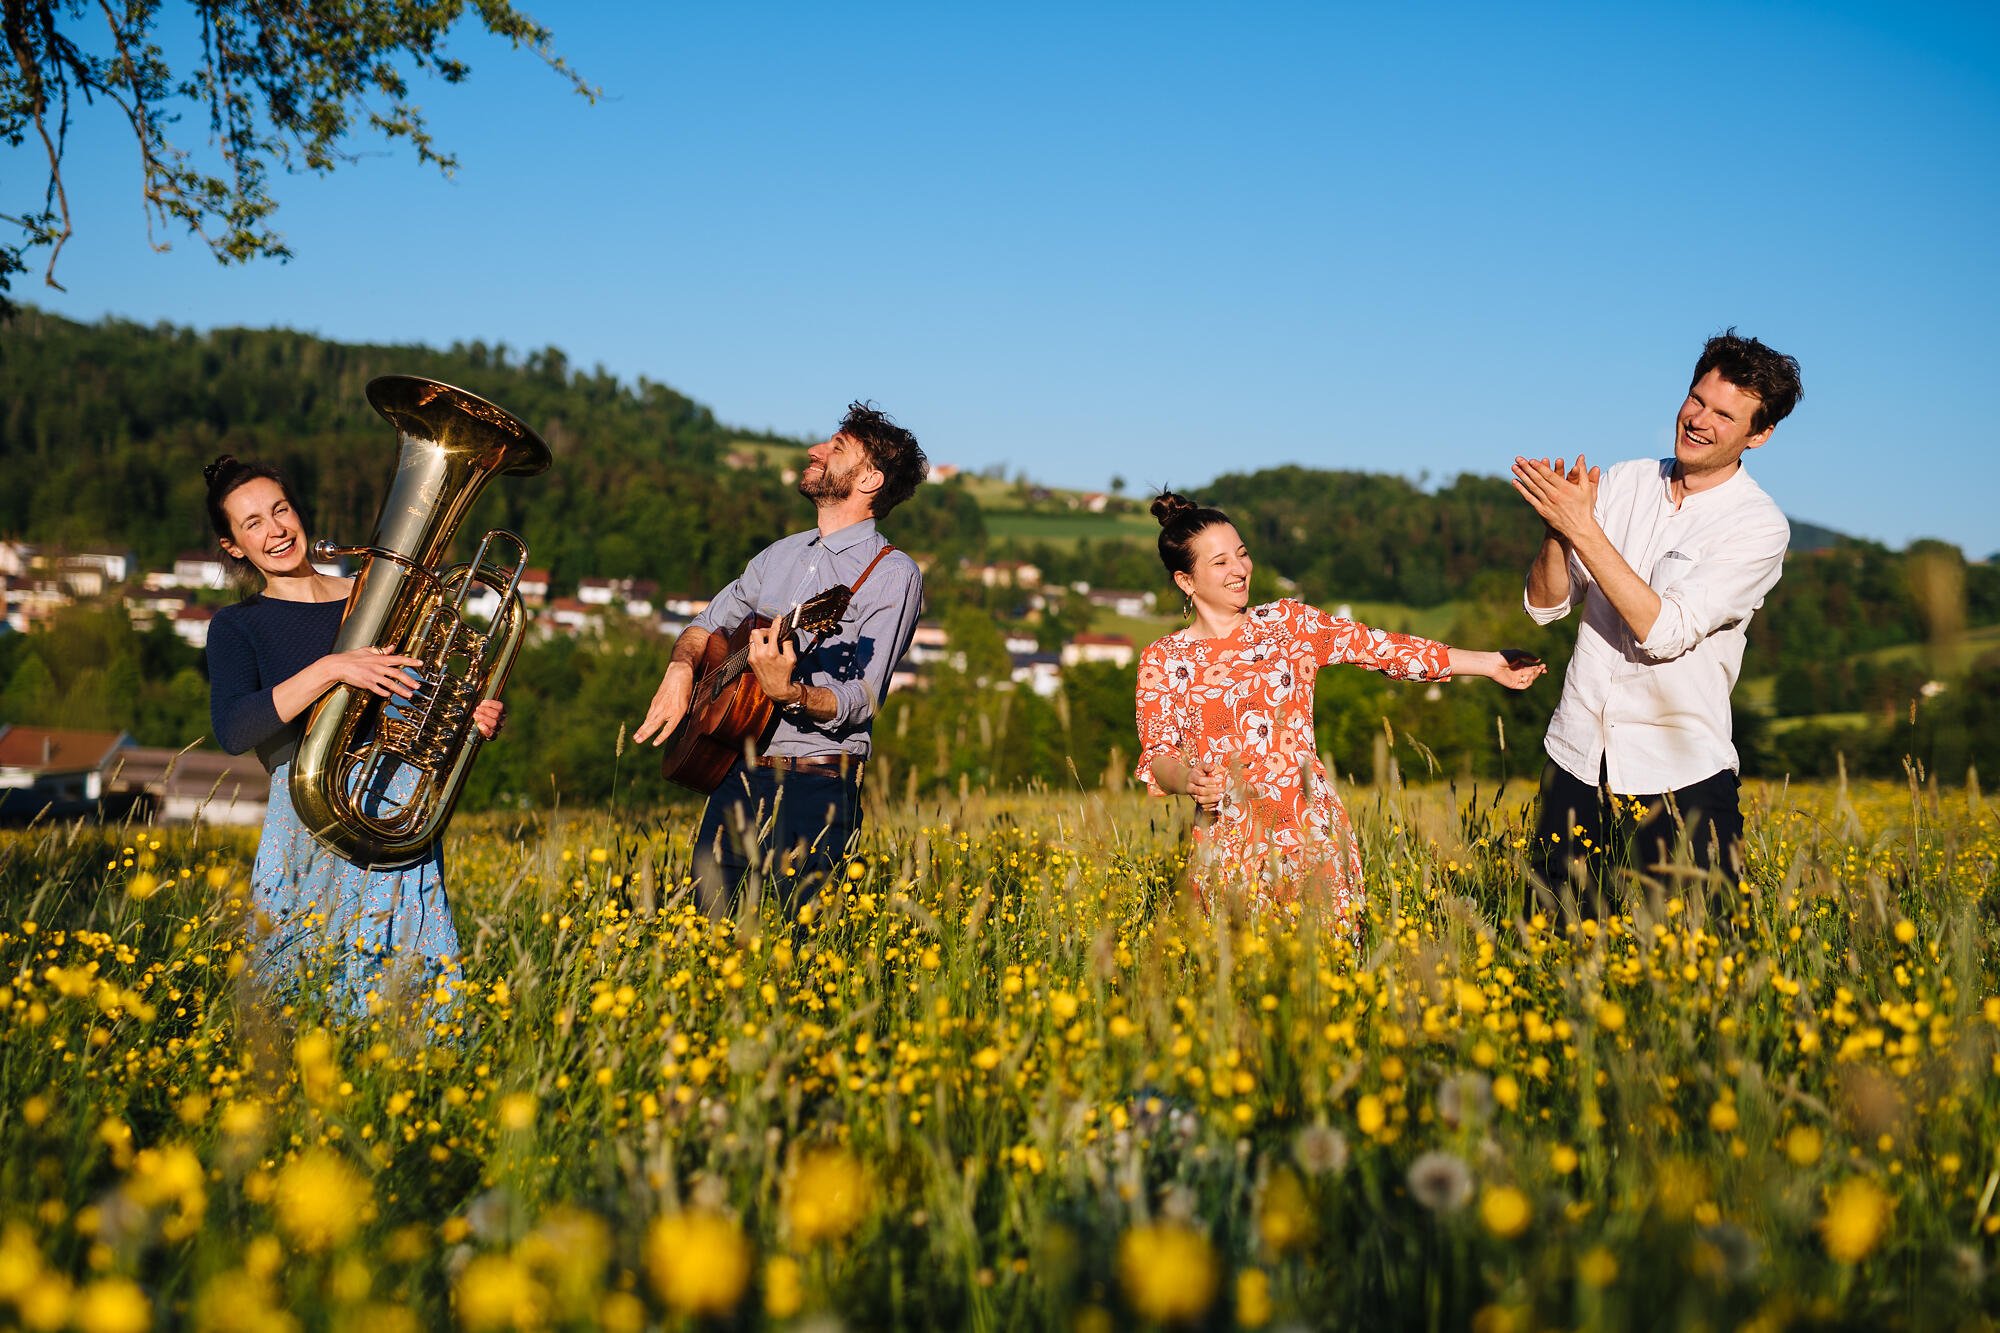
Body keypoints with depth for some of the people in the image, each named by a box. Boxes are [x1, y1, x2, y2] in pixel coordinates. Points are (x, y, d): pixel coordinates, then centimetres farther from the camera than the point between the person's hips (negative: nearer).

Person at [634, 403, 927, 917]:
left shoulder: (893, 574, -6)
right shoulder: (781, 554, 15)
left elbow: (861, 703, -15)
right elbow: (707, 625, 24)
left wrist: (788, 692, -33)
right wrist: (681, 669, 2)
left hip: (814, 789, -6)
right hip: (734, 773, 6)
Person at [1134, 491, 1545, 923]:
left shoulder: (1288, 622, 6)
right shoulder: (1164, 661, 2)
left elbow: (1386, 648, 5)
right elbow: (1158, 759, 0)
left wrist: (1491, 663, 3)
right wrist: (1190, 781, -22)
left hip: (1315, 830, 2)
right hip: (1231, 847, -1)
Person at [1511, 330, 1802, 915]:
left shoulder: (1759, 527, -9)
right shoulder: (1622, 483, 5)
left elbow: (1664, 632, -20)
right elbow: (1544, 605, 3)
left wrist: (1582, 527, -23)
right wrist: (1555, 530, -18)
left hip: (1678, 777, -3)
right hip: (1577, 758, 4)